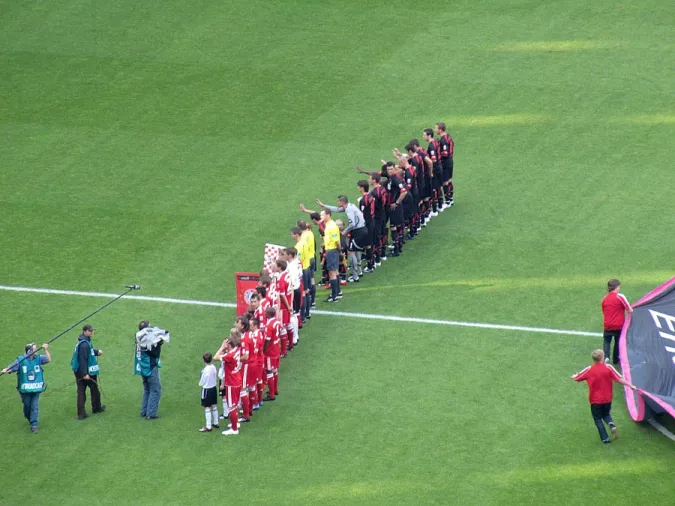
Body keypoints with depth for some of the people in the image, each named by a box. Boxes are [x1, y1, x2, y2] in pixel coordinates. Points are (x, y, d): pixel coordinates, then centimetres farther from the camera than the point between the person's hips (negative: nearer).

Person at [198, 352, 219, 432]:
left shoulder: (205, 370, -24)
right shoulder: (213, 367, -5)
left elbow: (201, 382, -16)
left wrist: (200, 384, 5)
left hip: (207, 389, -8)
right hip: (214, 387, 8)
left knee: (207, 408, -1)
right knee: (214, 406, 19)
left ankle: (208, 426, 1)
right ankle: (216, 423, 30)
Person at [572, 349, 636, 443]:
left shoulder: (589, 370, -9)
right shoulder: (608, 368, -12)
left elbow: (576, 378, 5)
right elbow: (620, 379, -13)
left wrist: (574, 376, 29)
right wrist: (630, 386, -2)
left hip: (595, 400, -1)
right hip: (607, 399, 1)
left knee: (598, 419, 14)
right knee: (606, 414, 24)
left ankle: (605, 438, 8)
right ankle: (612, 426, -6)